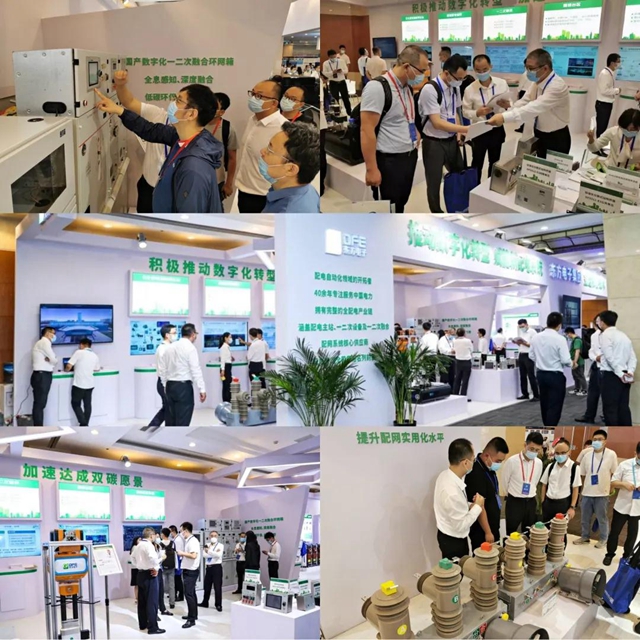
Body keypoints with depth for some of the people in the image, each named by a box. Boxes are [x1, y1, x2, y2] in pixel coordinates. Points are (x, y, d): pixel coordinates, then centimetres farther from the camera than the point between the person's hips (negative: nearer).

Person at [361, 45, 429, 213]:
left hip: (410, 157, 8)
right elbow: (366, 131, -21)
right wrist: (372, 169, -23)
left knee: (401, 205, 17)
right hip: (390, 161, -8)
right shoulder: (377, 87, -18)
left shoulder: (408, 87, 9)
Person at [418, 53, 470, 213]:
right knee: (434, 182, 7)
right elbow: (437, 123, -25)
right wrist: (465, 129, -28)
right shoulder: (430, 89, -21)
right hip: (434, 143, -7)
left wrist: (458, 132, 2)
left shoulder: (455, 87, 3)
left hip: (451, 140, 7)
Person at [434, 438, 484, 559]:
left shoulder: (445, 475, -9)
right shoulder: (452, 492, -37)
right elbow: (461, 526, -25)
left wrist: (470, 506, -6)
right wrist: (477, 506, -16)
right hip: (454, 541, -8)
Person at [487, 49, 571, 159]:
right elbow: (525, 102, 2)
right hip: (540, 136, 8)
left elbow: (535, 108, -40)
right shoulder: (538, 82, -1)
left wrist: (504, 117, -49)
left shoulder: (557, 86, -28)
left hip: (557, 139, -8)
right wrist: (509, 106, -21)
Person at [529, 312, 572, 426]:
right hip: (555, 376, -6)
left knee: (544, 403, 20)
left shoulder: (536, 338, -1)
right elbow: (565, 360, -19)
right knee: (554, 406, 3)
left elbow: (531, 356, 6)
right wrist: (571, 364, 3)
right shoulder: (560, 339, -18)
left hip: (540, 374, 6)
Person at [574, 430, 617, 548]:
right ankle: (585, 537, 31)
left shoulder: (611, 454, -10)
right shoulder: (587, 455, 0)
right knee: (585, 517, 15)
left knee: (602, 518, 11)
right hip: (587, 493, 3)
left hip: (602, 493, -3)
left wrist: (611, 487, -1)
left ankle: (603, 539, 29)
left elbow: (614, 473, -2)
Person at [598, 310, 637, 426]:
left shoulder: (605, 335, -6)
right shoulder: (624, 335, 16)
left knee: (610, 409, -2)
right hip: (625, 376, 7)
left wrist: (620, 374, -14)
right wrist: (630, 373, -2)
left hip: (611, 375, -7)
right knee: (623, 407, 10)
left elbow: (610, 357, -16)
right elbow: (633, 358, 8)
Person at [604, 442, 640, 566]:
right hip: (622, 506, -1)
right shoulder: (625, 465, -5)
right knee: (615, 531, 10)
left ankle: (627, 556, 34)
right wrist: (623, 483, -21)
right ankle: (609, 554, 27)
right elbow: (613, 483, 0)